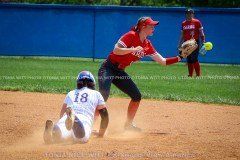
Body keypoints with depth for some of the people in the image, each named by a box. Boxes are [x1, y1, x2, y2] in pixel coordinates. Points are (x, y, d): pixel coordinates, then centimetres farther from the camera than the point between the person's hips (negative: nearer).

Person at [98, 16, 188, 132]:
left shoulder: (147, 45, 6)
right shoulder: (131, 36, -14)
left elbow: (163, 61, 8)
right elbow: (116, 50, -23)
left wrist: (180, 57, 0)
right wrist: (133, 50, -31)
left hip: (120, 72, 8)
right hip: (108, 68, -8)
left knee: (137, 96, 6)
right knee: (103, 96, -22)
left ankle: (128, 124, 20)